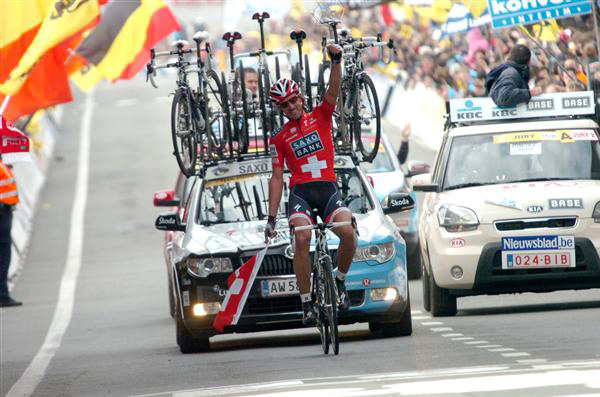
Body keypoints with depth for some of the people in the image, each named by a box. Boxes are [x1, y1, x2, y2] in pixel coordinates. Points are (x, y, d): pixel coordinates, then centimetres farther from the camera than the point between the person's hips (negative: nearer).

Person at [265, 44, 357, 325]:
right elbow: (277, 178, 12)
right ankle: (306, 303, -20)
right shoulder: (279, 137, 13)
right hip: (300, 193, 0)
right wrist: (271, 219, 7)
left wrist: (336, 60, -23)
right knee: (302, 239, -27)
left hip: (328, 189, 0)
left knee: (348, 232, -26)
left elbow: (333, 91, -4)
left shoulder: (320, 117, 13)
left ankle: (340, 281, 1)